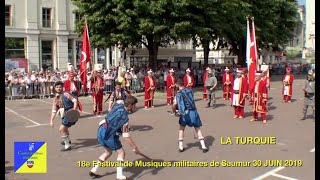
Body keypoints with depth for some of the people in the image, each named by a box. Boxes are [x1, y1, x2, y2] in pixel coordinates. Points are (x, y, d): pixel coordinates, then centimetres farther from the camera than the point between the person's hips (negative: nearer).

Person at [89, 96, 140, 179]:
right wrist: (134, 147, -9)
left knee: (108, 152, 26)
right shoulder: (124, 116, -19)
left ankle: (93, 170, 31)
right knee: (121, 153, 6)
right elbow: (126, 136, -18)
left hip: (101, 132, 8)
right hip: (109, 135, -8)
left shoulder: (117, 106, -1)